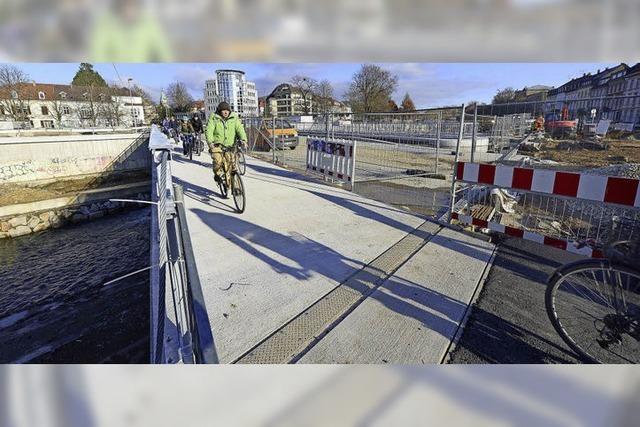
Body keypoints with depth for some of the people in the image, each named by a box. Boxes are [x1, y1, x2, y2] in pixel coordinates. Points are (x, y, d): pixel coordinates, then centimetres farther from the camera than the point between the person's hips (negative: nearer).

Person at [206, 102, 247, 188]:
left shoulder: (234, 118, 4)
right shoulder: (214, 119, 0)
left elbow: (240, 129, -7)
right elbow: (209, 130, -10)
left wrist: (243, 139, -25)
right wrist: (210, 142, -28)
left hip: (230, 146, 2)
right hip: (217, 144, -2)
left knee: (231, 162, -6)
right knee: (217, 160, -25)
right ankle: (217, 174, 6)